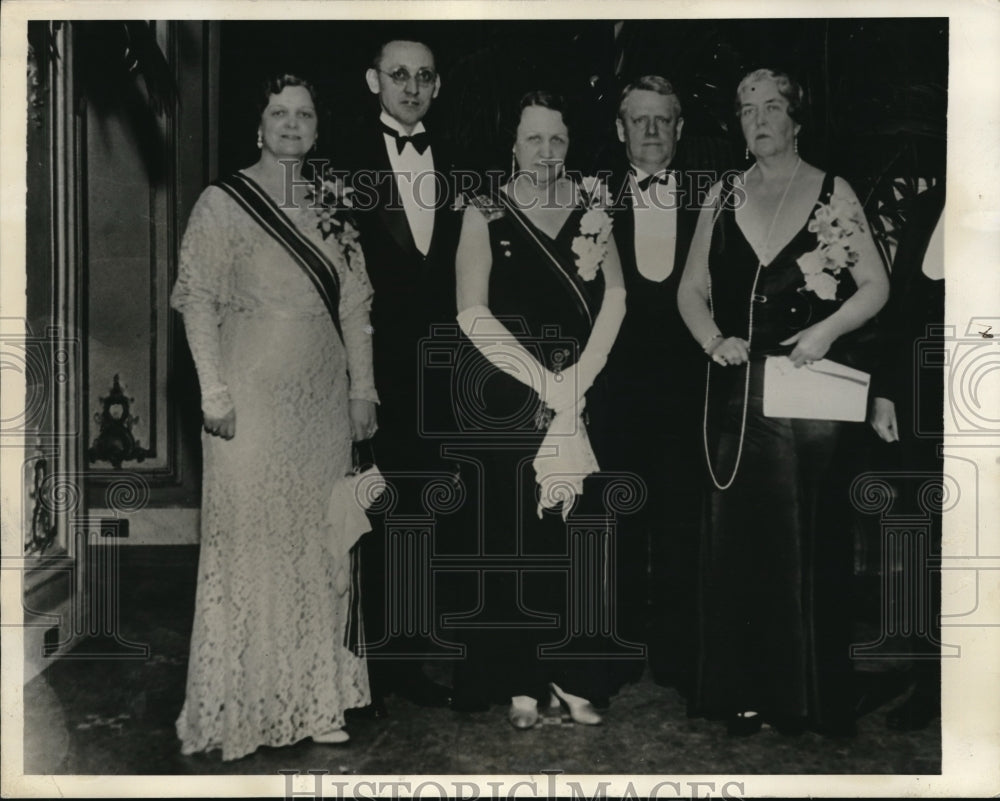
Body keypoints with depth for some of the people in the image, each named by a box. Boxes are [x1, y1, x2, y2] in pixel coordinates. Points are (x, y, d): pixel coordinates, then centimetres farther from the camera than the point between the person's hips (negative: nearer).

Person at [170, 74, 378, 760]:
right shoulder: (223, 202, -2)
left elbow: (354, 303, 12)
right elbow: (198, 301, -7)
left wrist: (362, 387, 7)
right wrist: (215, 392, -14)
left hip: (323, 397, 5)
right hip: (253, 395, -5)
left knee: (321, 543, 10)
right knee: (251, 541, 0)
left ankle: (315, 697, 24)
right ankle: (242, 705, 15)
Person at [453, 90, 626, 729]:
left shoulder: (591, 209, 9)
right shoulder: (485, 214, 2)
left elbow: (615, 297, 1)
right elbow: (473, 313, -6)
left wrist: (579, 378, -12)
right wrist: (544, 383, -11)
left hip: (584, 389, 2)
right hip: (511, 395, -2)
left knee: (578, 532, 2)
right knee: (517, 534, 2)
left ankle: (572, 678, 14)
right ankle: (522, 684, 13)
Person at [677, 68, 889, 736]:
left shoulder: (833, 193, 3)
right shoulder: (724, 197, 12)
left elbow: (875, 285, 0)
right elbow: (691, 289, 11)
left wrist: (826, 330, -16)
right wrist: (713, 339, -7)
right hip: (740, 390, 3)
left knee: (808, 540, 1)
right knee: (737, 536, 4)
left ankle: (811, 697, 15)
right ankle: (746, 693, 17)